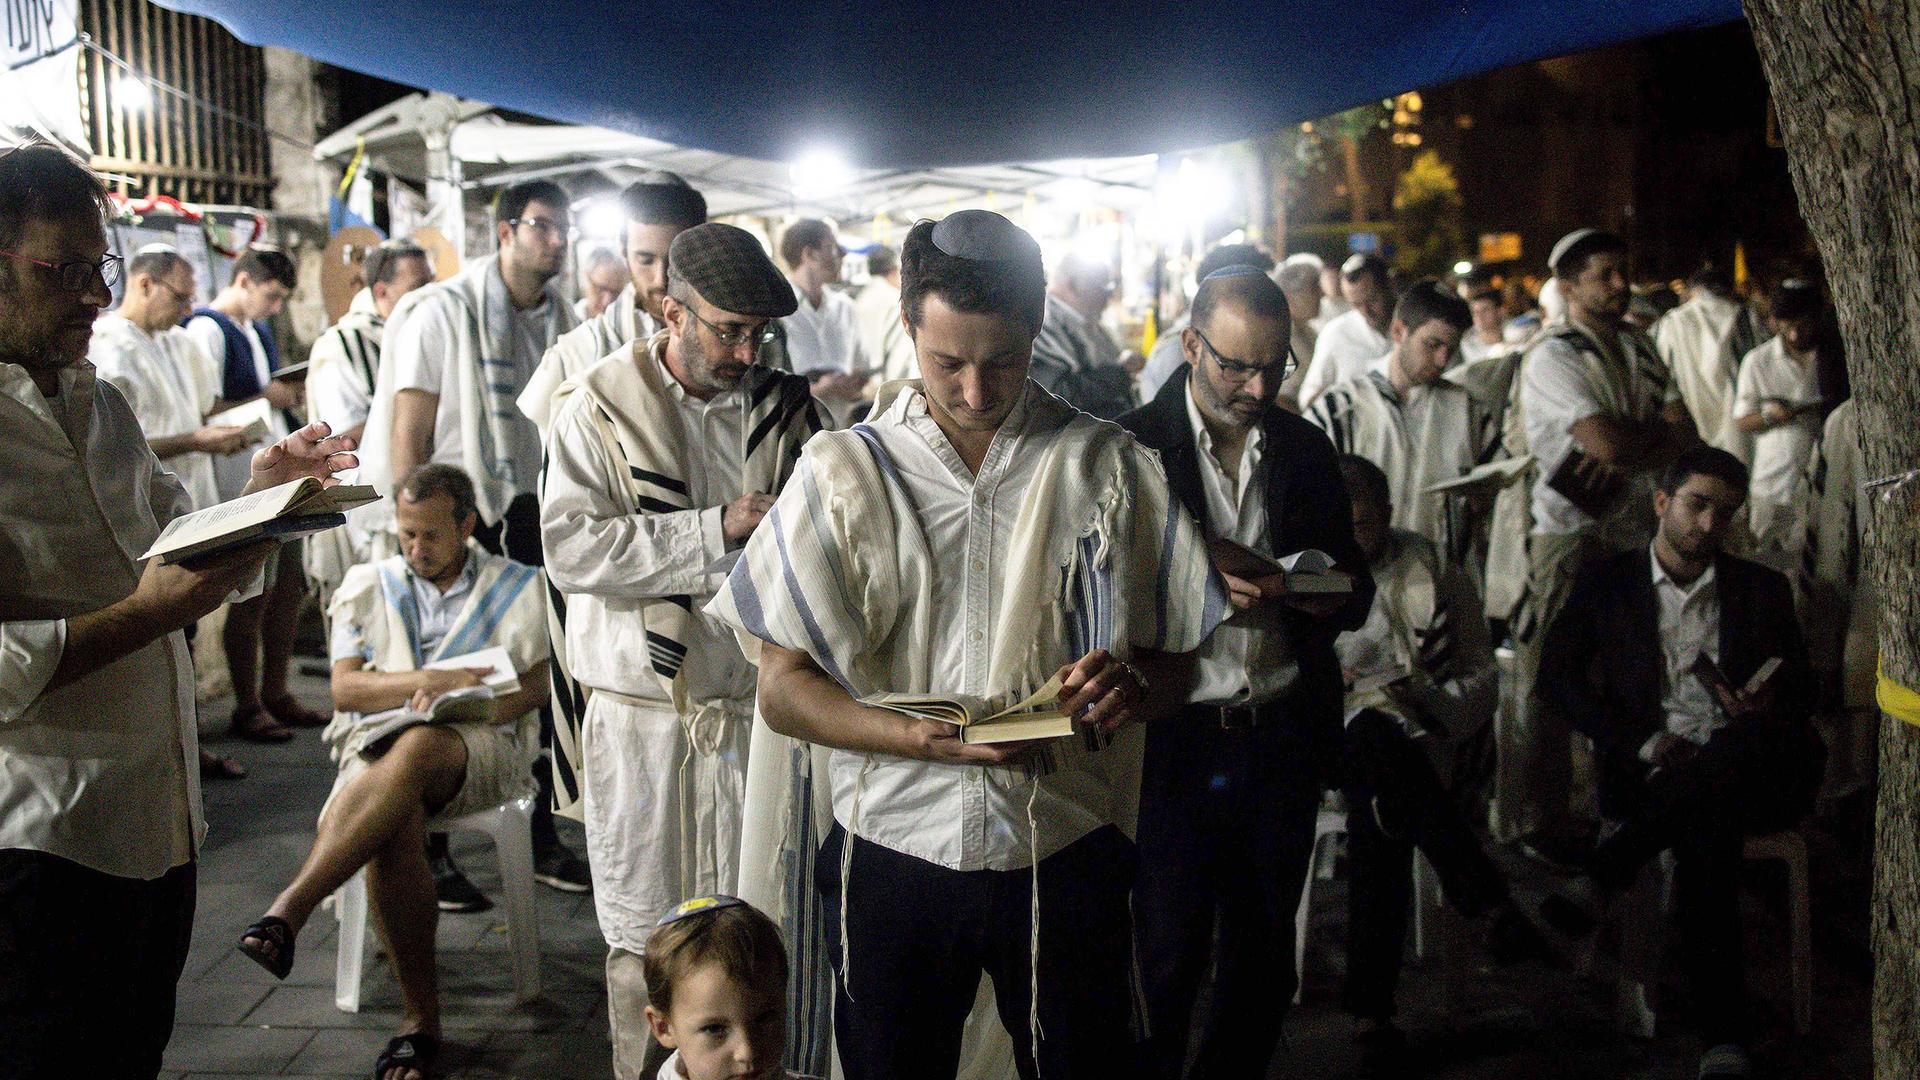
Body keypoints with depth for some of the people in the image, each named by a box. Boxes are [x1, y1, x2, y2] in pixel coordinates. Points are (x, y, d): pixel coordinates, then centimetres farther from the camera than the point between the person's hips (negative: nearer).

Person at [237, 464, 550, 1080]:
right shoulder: (367, 584, 20)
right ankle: (421, 1019, -26)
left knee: (414, 750, -40)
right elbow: (344, 689, 8)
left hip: (480, 749, -2)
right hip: (376, 746, 2)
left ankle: (289, 911, -44)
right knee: (394, 830, -35)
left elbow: (536, 686, 5)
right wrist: (433, 680, -6)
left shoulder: (517, 587, 16)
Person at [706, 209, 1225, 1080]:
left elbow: (1173, 657, 6)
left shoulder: (1107, 469, 3)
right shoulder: (843, 471, 0)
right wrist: (924, 738, -21)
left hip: (1063, 854, 1)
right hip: (893, 854, 0)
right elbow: (782, 690, -3)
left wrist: (1130, 687, -19)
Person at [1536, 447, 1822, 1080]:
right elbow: (1554, 677, 6)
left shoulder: (1763, 590, 19)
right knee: (1707, 822, -37)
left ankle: (1599, 884, -37)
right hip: (1651, 770, -1)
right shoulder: (1607, 584, 15)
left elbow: (1802, 693, 17)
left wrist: (1767, 712, -10)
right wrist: (1645, 742, -7)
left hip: (1753, 770, 1)